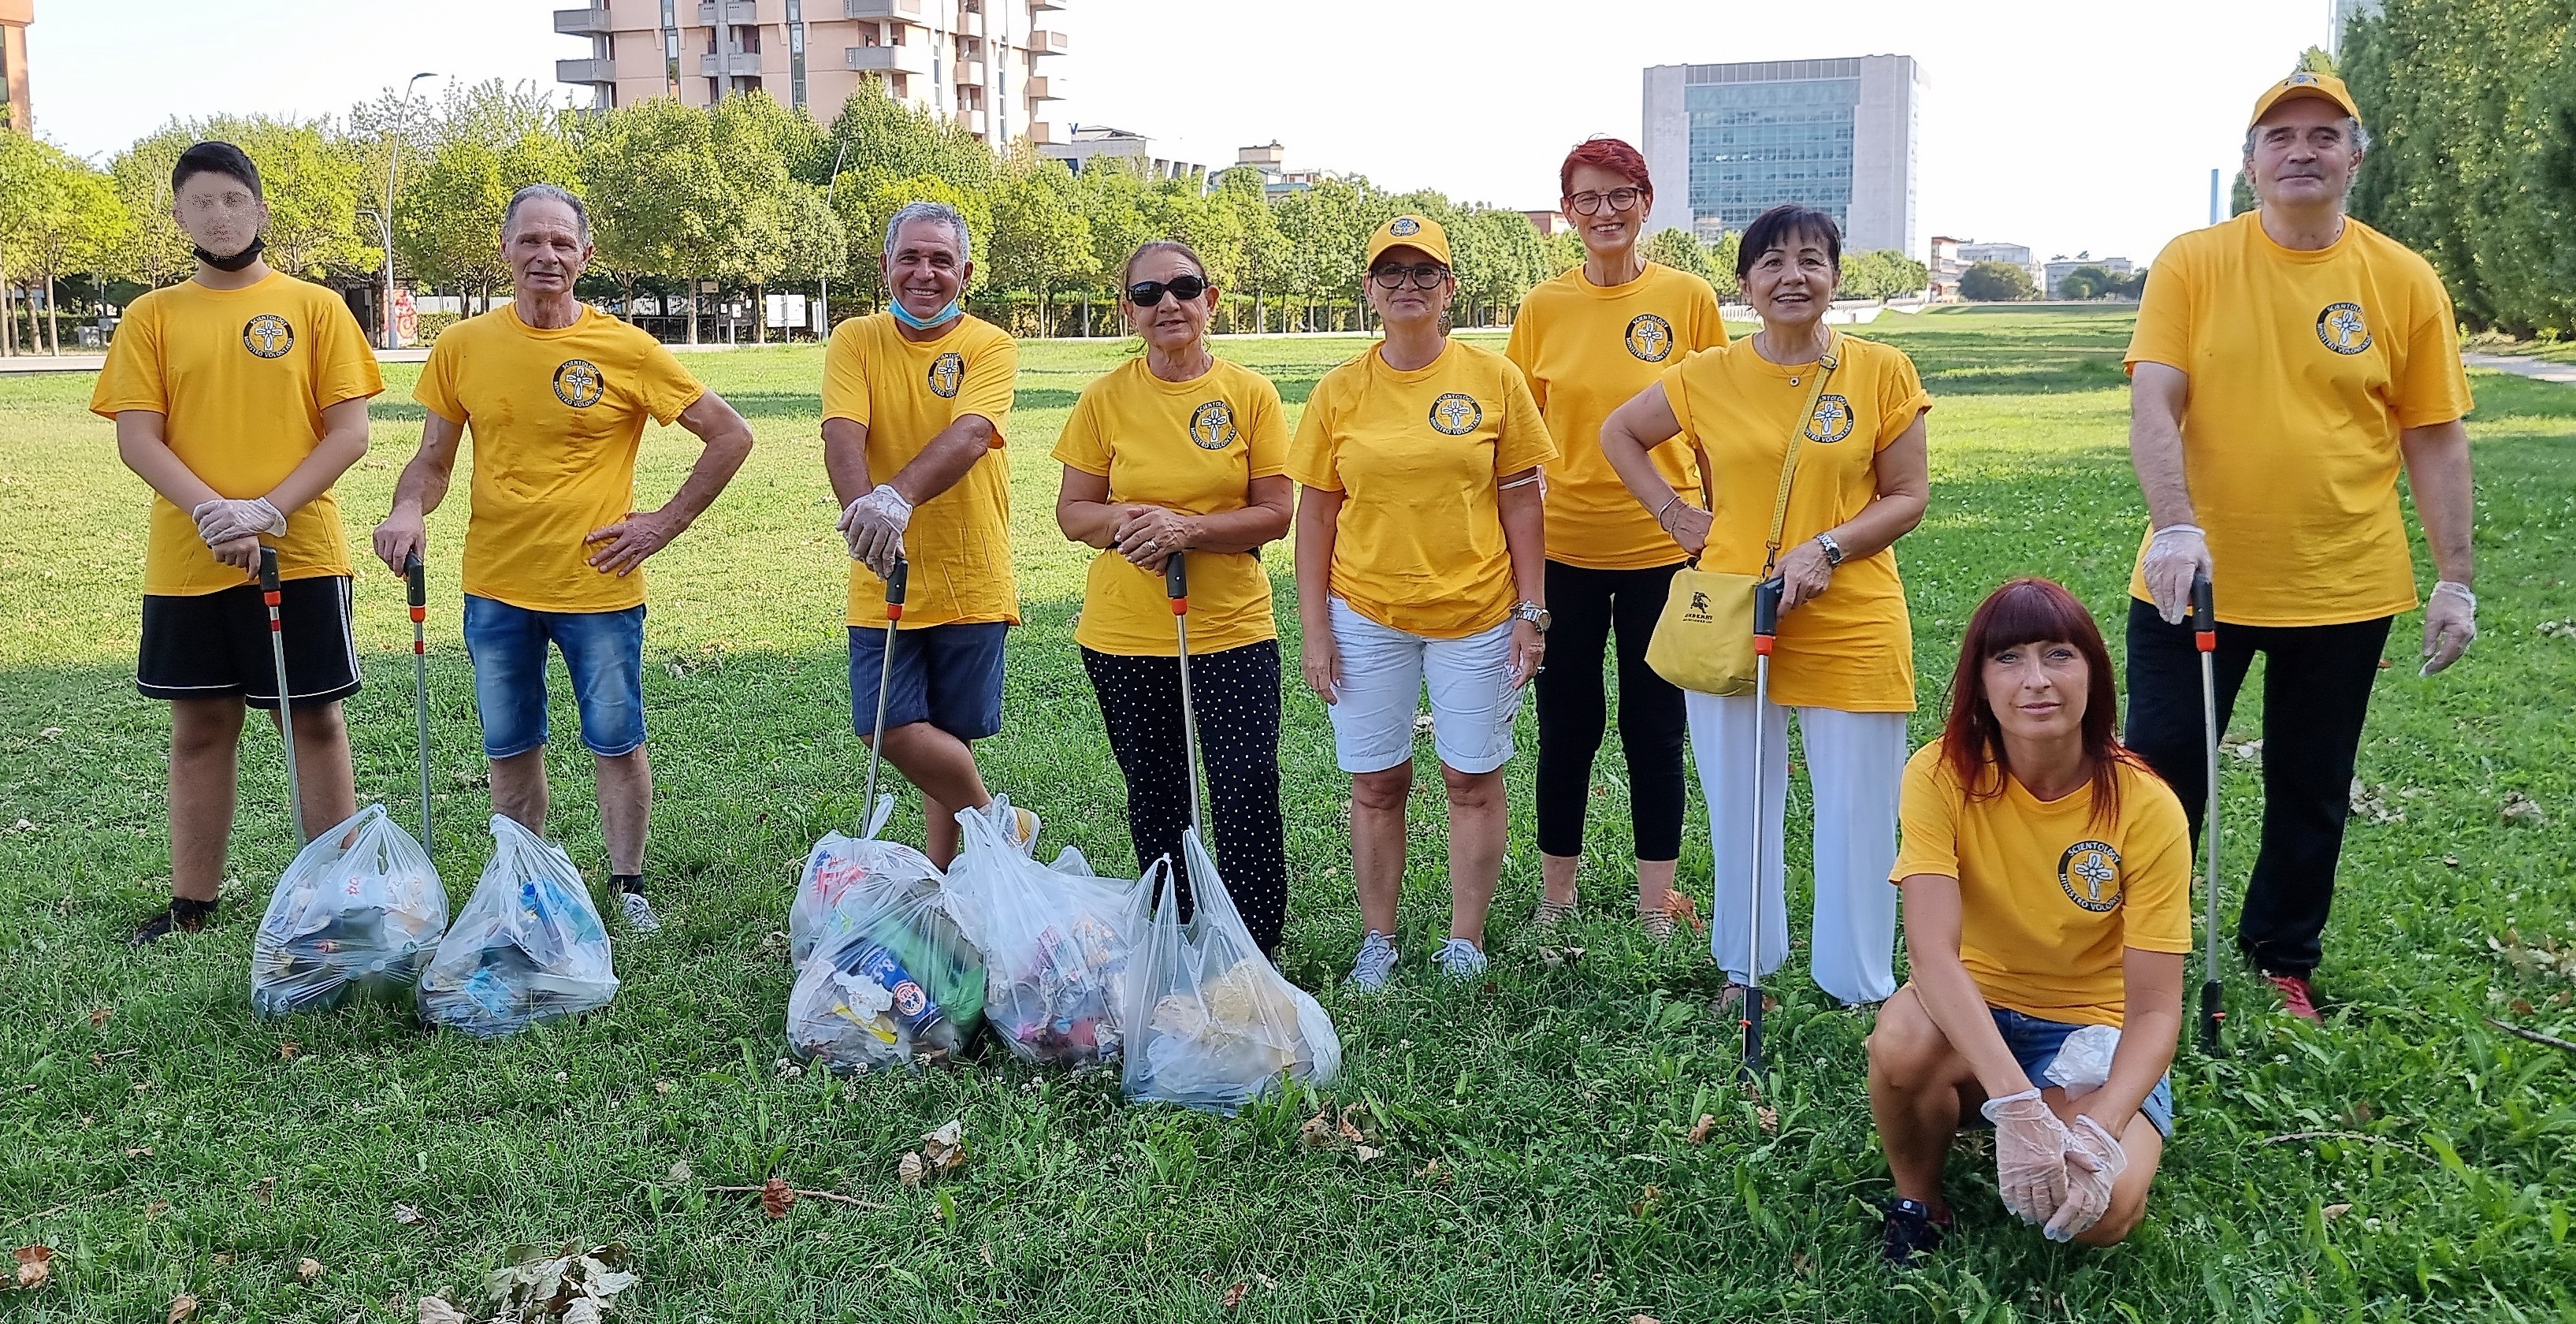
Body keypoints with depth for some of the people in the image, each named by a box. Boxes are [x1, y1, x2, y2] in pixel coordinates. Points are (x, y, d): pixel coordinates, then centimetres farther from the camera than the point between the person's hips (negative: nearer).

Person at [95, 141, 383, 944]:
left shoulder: (316, 307, 2)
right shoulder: (152, 316, 6)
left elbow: (349, 432, -3)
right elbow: (136, 439, 0)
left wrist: (269, 512, -15)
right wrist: (212, 512, -17)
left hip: (301, 555, -2)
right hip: (185, 565, 2)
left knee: (314, 722, 4)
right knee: (200, 729, 10)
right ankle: (191, 904, 20)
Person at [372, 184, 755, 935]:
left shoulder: (626, 350, -7)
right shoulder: (462, 347, 0)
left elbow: (731, 436, -3)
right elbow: (434, 460, 6)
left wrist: (666, 523, -6)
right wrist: (409, 508, -16)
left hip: (598, 586, -2)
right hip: (495, 587, 3)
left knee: (617, 745, 6)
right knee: (510, 750, 13)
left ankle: (628, 886, 22)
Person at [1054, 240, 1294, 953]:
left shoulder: (1251, 394, -3)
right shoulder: (1105, 399, 0)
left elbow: (1274, 515, -5)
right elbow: (1072, 512, 3)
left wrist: (1188, 528, -20)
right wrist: (1125, 522, -18)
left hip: (1232, 630, -1)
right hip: (1125, 636, 1)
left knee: (1249, 791, -5)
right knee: (1155, 796, 12)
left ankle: (1256, 955, 9)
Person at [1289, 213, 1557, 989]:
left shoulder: (1493, 378, -2)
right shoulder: (1340, 391, 0)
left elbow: (1521, 502, 1)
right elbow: (1315, 514, 4)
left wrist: (1532, 611, -2)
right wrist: (1314, 628, 0)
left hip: (1476, 613, -1)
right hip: (1367, 615, 1)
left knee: (1472, 779, 7)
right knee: (1376, 783, 8)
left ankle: (1464, 940, 21)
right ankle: (1378, 940, 22)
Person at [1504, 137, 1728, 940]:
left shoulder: (1688, 299, -2)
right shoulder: (1544, 309, 1)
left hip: (1662, 543, -1)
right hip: (1563, 545, 1)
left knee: (1655, 726, 9)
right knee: (1567, 723, 11)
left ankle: (1655, 904, 22)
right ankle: (1555, 898, 25)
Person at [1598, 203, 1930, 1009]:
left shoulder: (1882, 373, -3)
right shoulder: (1707, 377, 0)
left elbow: (1909, 495, -1)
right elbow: (1618, 435, 14)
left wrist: (1827, 547, -16)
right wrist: (1675, 516, 3)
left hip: (1852, 631, -1)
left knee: (1856, 815, 4)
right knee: (1739, 811, 12)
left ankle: (1860, 985, 21)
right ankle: (1744, 967, 30)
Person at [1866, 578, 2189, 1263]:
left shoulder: (2146, 806, -18)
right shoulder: (1943, 775, -17)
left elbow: (2156, 1008, -17)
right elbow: (1932, 949, -29)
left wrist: (2099, 1126, -36)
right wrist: (2014, 1102, -42)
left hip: (2096, 1031, 0)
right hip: (1975, 1012, 0)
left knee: (2103, 1207, -28)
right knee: (1903, 1044, -35)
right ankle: (1916, 1202, -3)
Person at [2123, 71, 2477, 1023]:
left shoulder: (2404, 281, 1)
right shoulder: (2192, 263, -3)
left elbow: (2435, 438, 4)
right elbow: (2153, 404, -11)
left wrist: (2455, 580, 1)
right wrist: (2175, 525, -26)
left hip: (2343, 590, 2)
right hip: (2196, 580, -1)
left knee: (2312, 797, 14)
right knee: (2161, 779, 5)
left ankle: (2284, 962, 33)